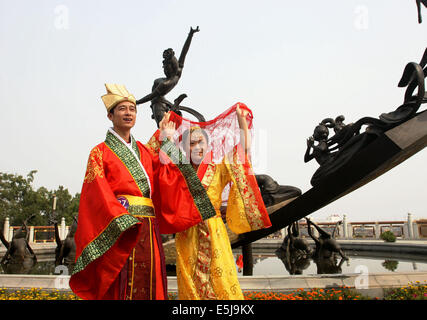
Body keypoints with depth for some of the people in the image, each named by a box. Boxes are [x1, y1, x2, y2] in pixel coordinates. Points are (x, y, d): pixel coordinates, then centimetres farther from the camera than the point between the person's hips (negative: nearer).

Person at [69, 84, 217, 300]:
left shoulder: (145, 151, 19)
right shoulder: (100, 152, 3)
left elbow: (164, 181, 6)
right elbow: (99, 195, -8)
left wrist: (166, 140, 13)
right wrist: (121, 221, -23)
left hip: (148, 229, 5)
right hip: (120, 230, -5)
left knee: (148, 285, 5)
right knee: (121, 287, -7)